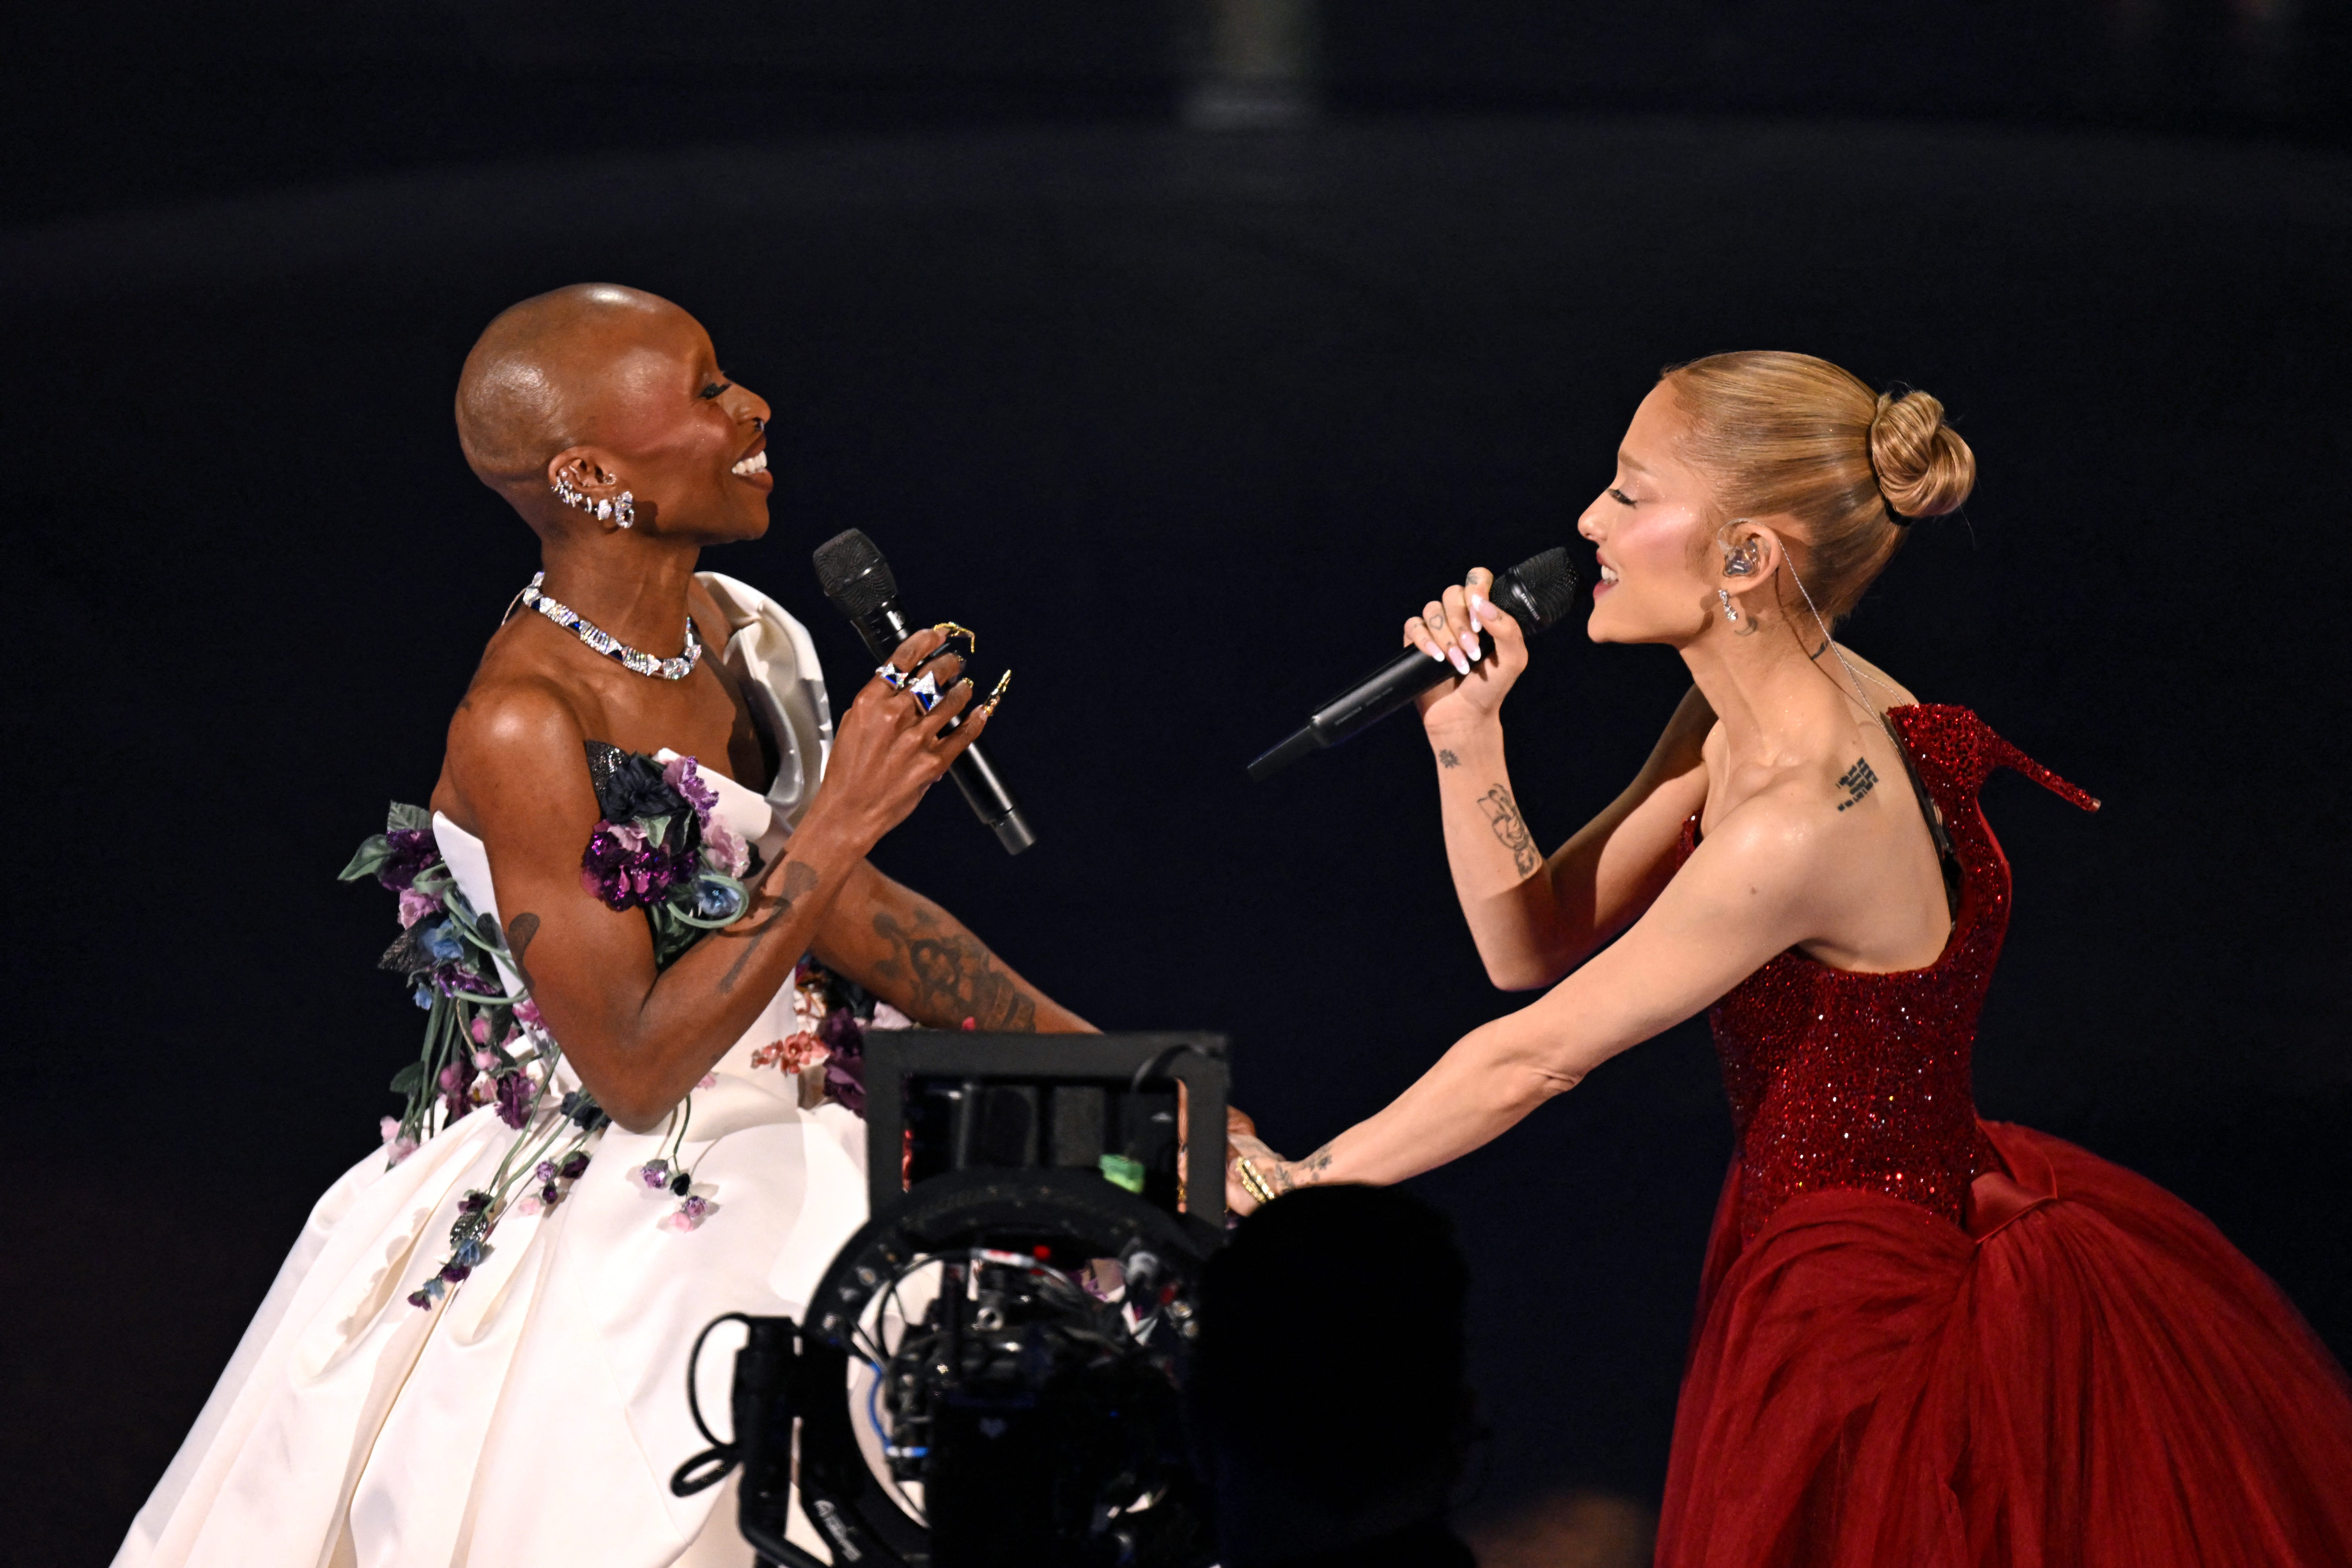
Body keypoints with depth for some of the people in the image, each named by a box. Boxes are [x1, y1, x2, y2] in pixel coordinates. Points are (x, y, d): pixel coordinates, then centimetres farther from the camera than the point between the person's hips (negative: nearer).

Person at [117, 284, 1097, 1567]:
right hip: (607, 1255, -8)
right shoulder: (523, 728, -22)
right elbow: (633, 1065, -22)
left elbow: (848, 917, 11)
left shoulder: (735, 637, 2)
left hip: (783, 1182, 8)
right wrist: (840, 822, -24)